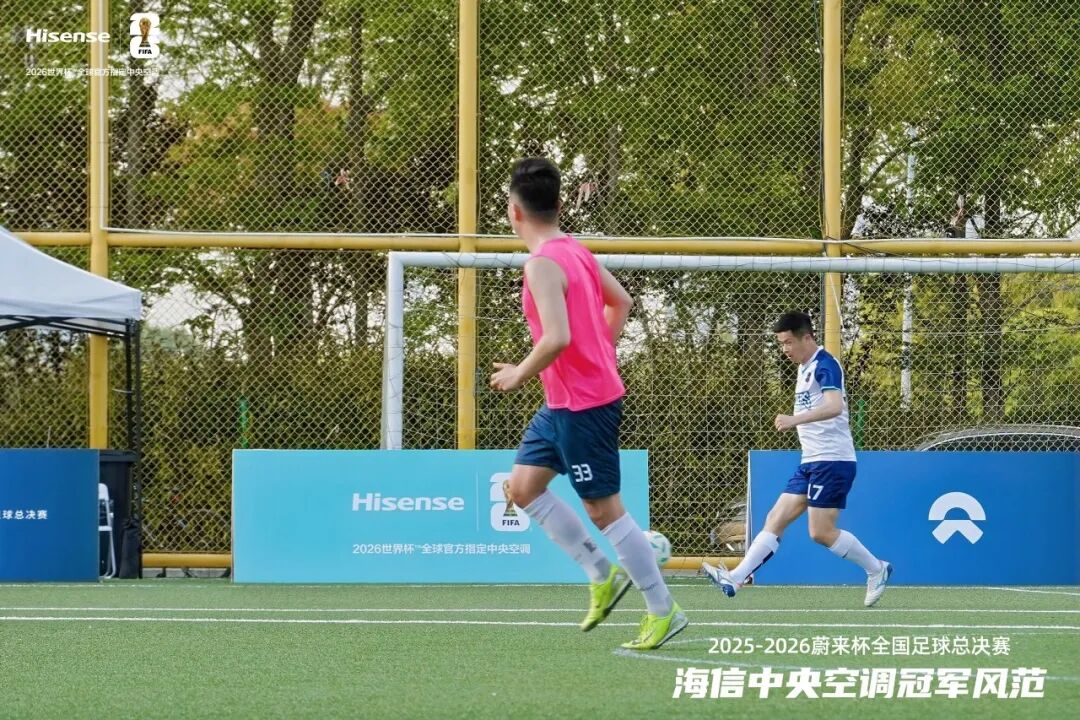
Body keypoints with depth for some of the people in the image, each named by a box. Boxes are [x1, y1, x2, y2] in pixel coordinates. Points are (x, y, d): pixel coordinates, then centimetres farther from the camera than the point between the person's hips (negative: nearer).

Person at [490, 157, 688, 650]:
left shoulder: (542, 265, -20)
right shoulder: (577, 252, 8)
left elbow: (558, 338, -30)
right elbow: (621, 302, 21)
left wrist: (519, 375, -15)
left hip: (583, 405, -10)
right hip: (563, 402, 10)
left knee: (604, 509, -2)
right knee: (524, 486, 15)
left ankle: (664, 612, 6)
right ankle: (603, 575, 18)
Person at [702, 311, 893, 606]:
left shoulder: (825, 365, -14)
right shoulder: (806, 368, 16)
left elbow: (835, 406, -31)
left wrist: (795, 419, -42)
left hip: (832, 460, -10)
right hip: (811, 462, 10)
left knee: (821, 532, -11)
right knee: (776, 520, 0)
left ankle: (876, 569, 6)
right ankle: (735, 579, -7)